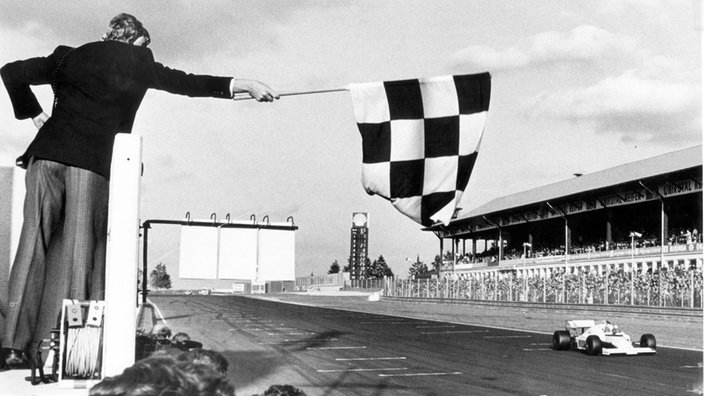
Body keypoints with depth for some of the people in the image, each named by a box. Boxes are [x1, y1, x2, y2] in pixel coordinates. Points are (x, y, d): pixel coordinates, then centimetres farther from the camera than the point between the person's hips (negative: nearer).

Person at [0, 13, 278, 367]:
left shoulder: (69, 56, 20)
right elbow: (186, 83, 16)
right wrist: (245, 85, 23)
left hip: (46, 155, 4)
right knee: (79, 251, 0)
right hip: (90, 164, -4)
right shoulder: (137, 61, 10)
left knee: (34, 244, 6)